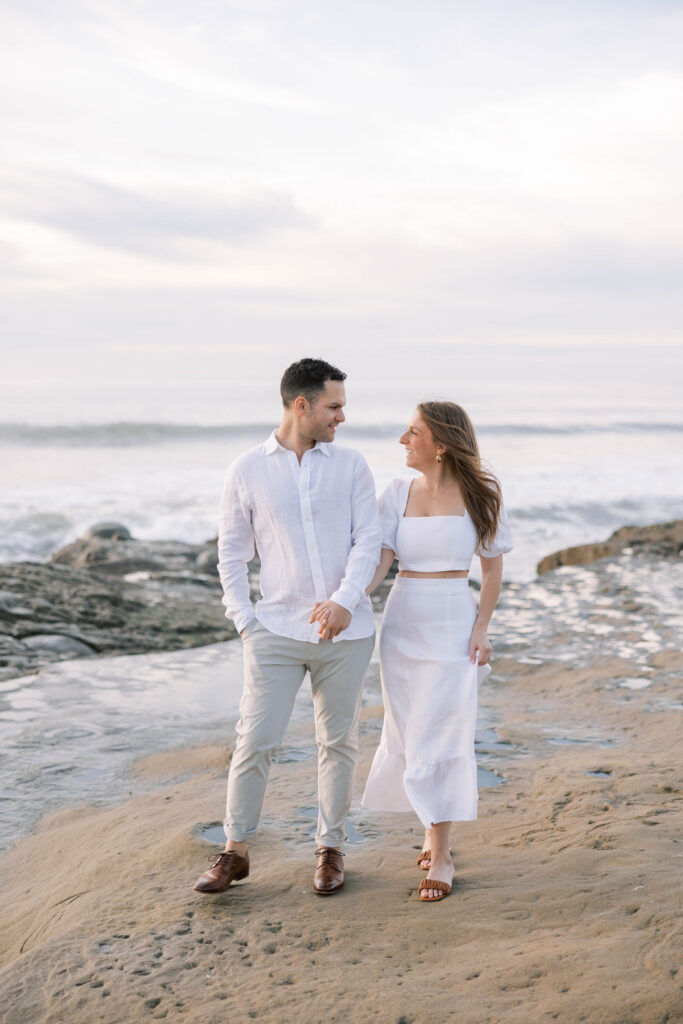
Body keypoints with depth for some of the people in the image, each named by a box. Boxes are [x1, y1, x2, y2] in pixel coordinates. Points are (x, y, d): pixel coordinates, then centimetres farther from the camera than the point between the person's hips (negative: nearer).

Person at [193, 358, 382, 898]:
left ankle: (331, 850, 24)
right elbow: (232, 553, 6)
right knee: (255, 741, -2)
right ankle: (235, 852, 14)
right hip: (276, 631, -1)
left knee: (339, 742, 10)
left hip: (345, 630, 1)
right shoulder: (246, 471, 1)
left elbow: (369, 540, -3)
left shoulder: (351, 465, 3)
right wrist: (244, 619, -2)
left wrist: (344, 599, -18)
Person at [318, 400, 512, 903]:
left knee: (440, 739, -4)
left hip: (453, 625, -3)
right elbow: (378, 561, -7)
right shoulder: (398, 494, 2)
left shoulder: (479, 494, -4)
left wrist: (482, 628, -7)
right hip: (402, 623, 3)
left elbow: (493, 565, 2)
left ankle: (440, 857, 5)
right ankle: (436, 832, 28)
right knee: (410, 736, 9)